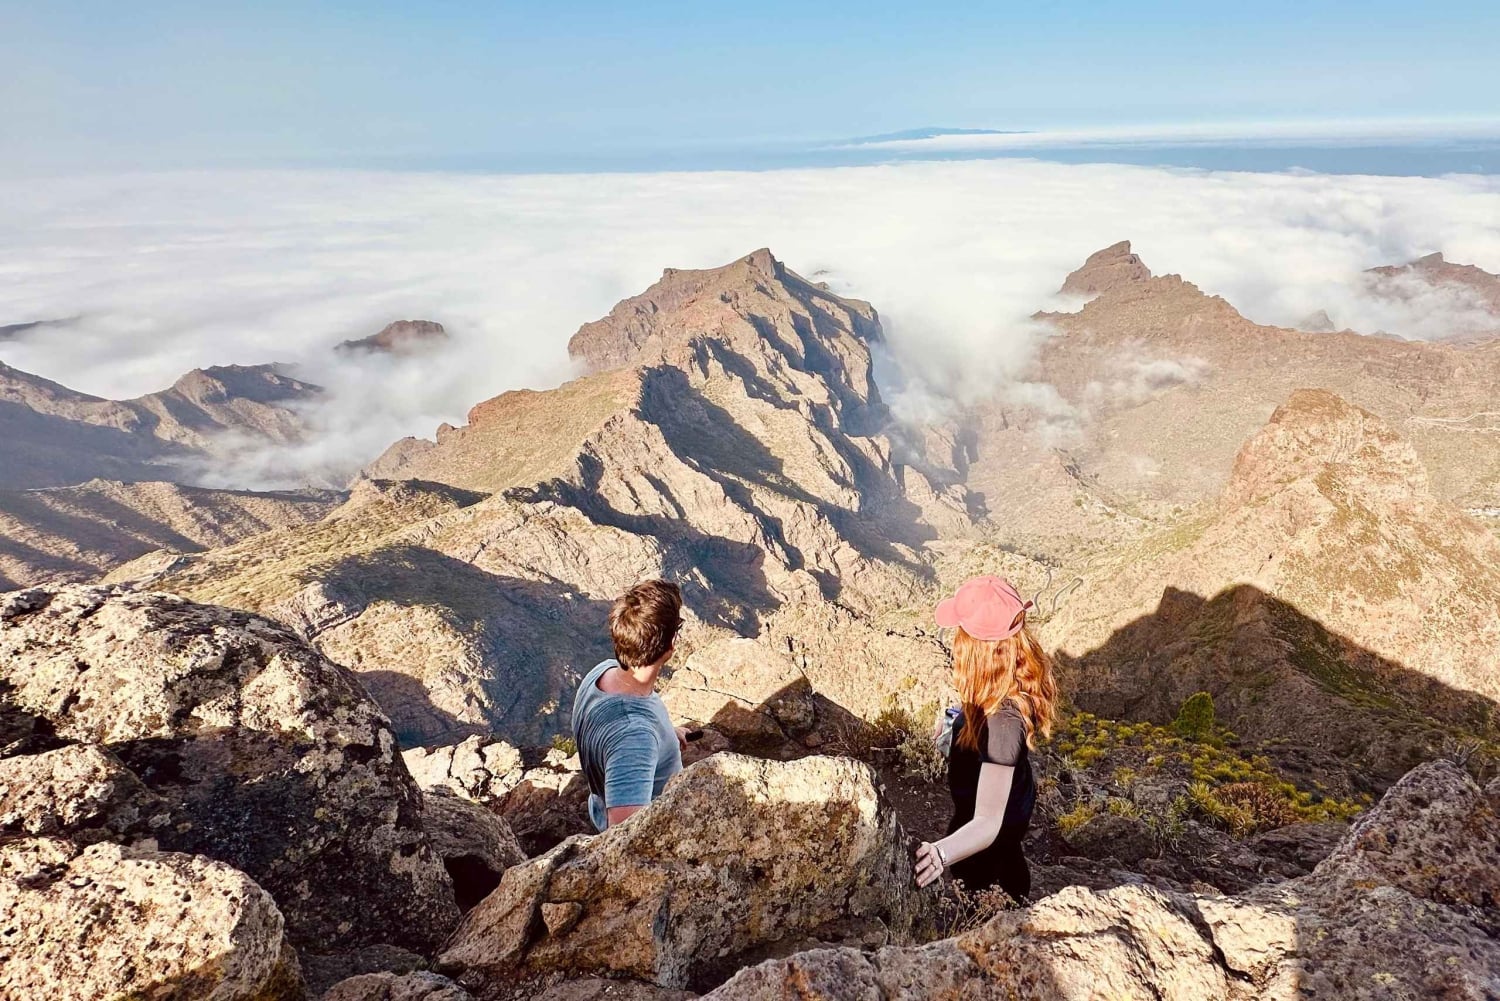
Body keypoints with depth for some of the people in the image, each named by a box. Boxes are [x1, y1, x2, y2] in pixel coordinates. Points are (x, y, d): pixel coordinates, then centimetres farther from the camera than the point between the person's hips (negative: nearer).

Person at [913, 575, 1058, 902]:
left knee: (977, 886, 24)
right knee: (1008, 863, 37)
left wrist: (941, 852, -67)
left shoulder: (1002, 721, -47)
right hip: (1014, 797, 8)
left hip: (997, 816, -8)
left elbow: (988, 823, -50)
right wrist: (962, 723, 0)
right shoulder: (1020, 670, -22)